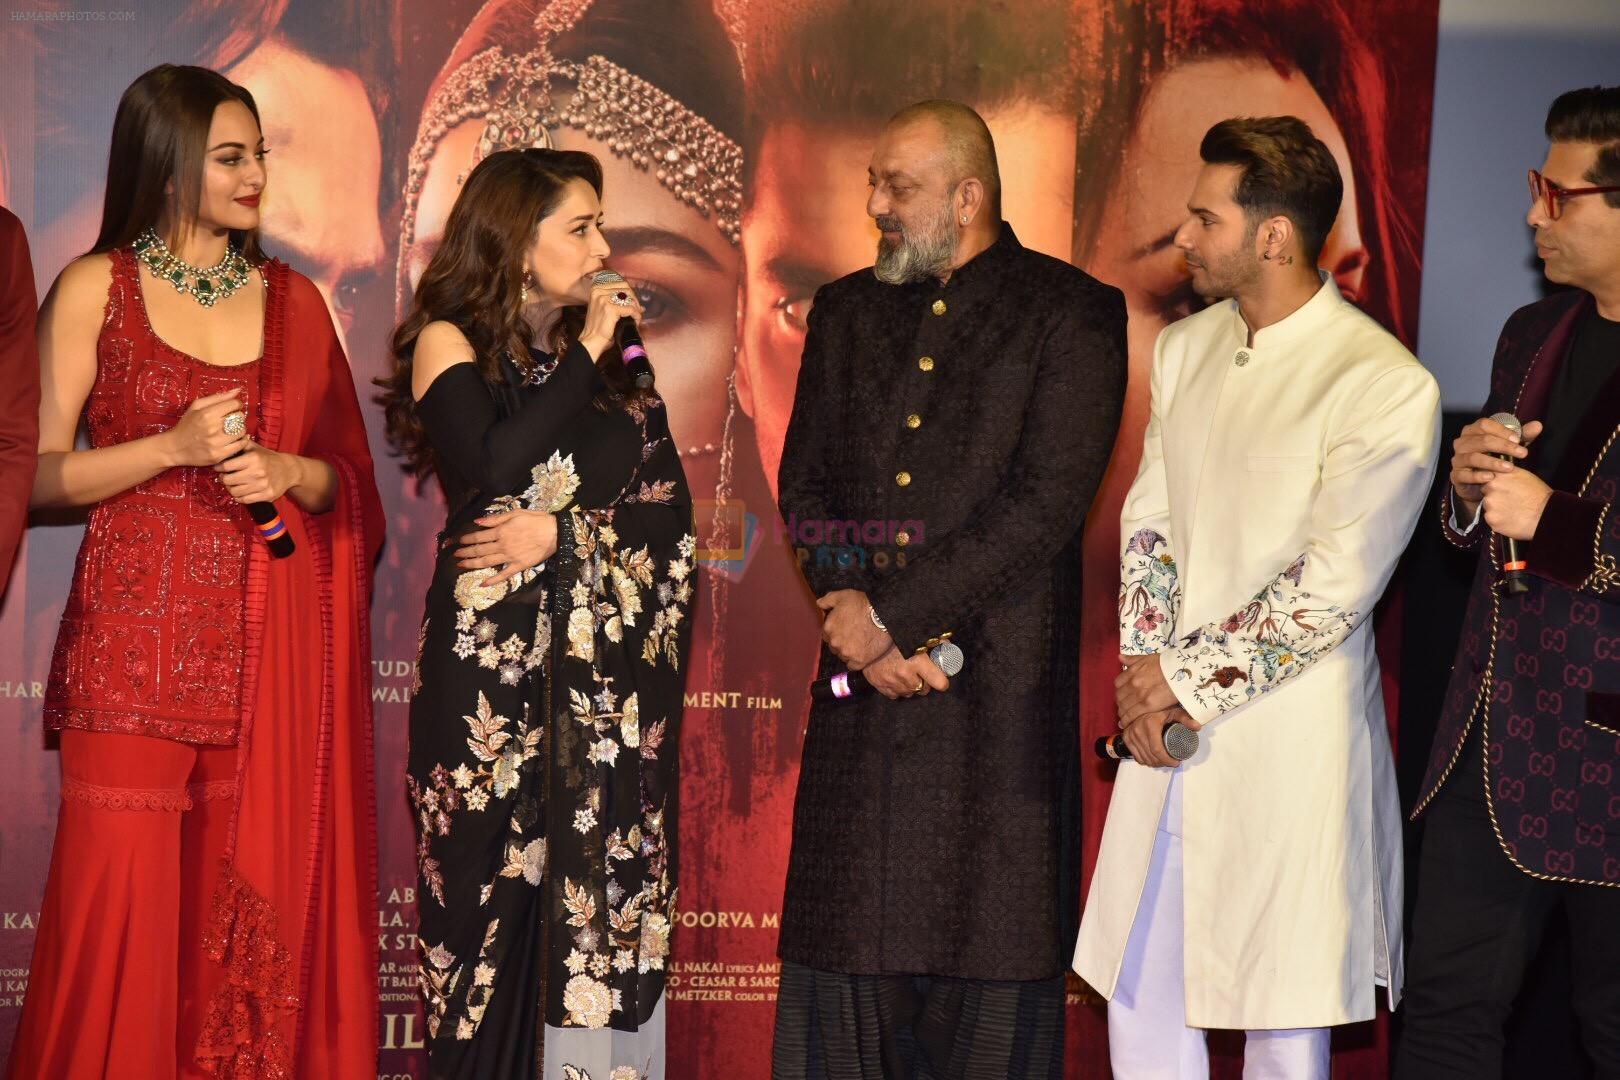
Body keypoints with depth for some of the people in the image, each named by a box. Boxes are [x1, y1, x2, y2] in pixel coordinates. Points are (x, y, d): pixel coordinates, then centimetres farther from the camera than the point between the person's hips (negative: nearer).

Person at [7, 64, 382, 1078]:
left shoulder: (294, 300, 12)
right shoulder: (95, 290, 2)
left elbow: (346, 479, 15)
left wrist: (284, 473, -6)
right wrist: (174, 448, -14)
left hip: (268, 645, 3)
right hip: (134, 640, -3)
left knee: (252, 896, 2)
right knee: (123, 895, -6)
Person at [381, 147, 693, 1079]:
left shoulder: (615, 359, 12)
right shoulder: (450, 343, 2)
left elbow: (671, 509, 6)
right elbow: (489, 468, -16)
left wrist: (561, 531, -10)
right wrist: (583, 359, -8)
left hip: (611, 668, 3)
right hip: (496, 665, -3)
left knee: (603, 894, 0)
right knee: (502, 891, -3)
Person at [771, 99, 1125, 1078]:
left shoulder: (1072, 313, -2)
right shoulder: (846, 311, 15)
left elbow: (1045, 504, -10)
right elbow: (804, 487, 10)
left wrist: (892, 612, -12)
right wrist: (864, 629, -6)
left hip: (1001, 695, -4)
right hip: (863, 689, 5)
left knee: (995, 955, 0)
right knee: (839, 943, 4)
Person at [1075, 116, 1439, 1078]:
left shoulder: (1386, 387, -14)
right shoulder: (1185, 348, 9)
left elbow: (1334, 587, -14)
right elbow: (1147, 519, 11)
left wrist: (1189, 679, -9)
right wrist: (1144, 665, -4)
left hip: (1288, 736, -6)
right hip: (1168, 722, 6)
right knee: (1139, 1000, 12)